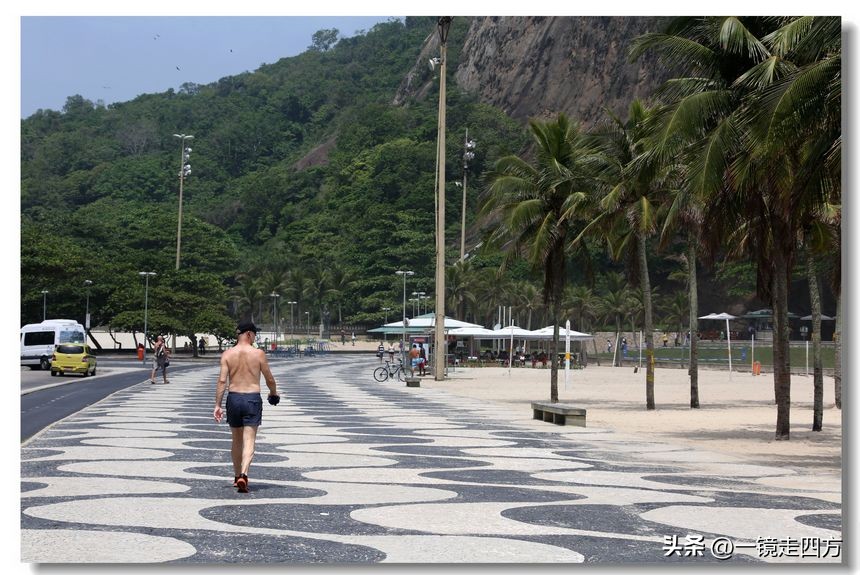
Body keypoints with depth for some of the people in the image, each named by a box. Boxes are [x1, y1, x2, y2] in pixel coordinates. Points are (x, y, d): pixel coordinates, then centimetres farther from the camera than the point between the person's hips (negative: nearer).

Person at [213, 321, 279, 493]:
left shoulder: (227, 354, -1)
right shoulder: (258, 353, -5)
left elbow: (222, 381, -7)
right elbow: (269, 379, 2)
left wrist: (217, 405, -6)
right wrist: (274, 393, 22)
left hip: (234, 398, 3)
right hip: (252, 399, -3)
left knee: (237, 440, 19)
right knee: (249, 441, -4)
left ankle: (237, 476, 32)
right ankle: (243, 475, -24)